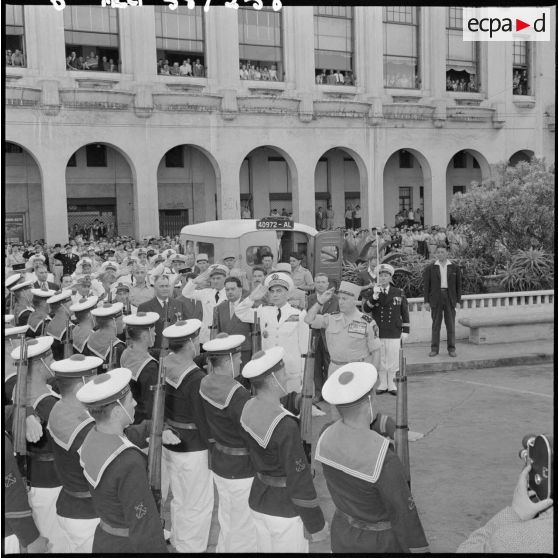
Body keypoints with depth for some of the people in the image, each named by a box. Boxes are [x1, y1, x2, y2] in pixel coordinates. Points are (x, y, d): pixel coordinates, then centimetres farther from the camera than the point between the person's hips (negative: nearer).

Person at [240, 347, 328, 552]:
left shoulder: (251, 408, -6)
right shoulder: (285, 427, -33)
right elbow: (300, 482, -25)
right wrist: (316, 525, -12)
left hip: (259, 499, 8)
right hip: (284, 510, -8)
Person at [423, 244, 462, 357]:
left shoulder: (455, 268, 6)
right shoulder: (430, 268, 4)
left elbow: (458, 285, 7)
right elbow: (426, 286, 4)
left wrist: (458, 301, 1)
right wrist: (426, 301, -2)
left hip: (450, 298, 0)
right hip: (436, 299, 0)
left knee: (450, 325, 1)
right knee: (436, 324, 2)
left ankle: (451, 349, 7)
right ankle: (434, 348, 8)